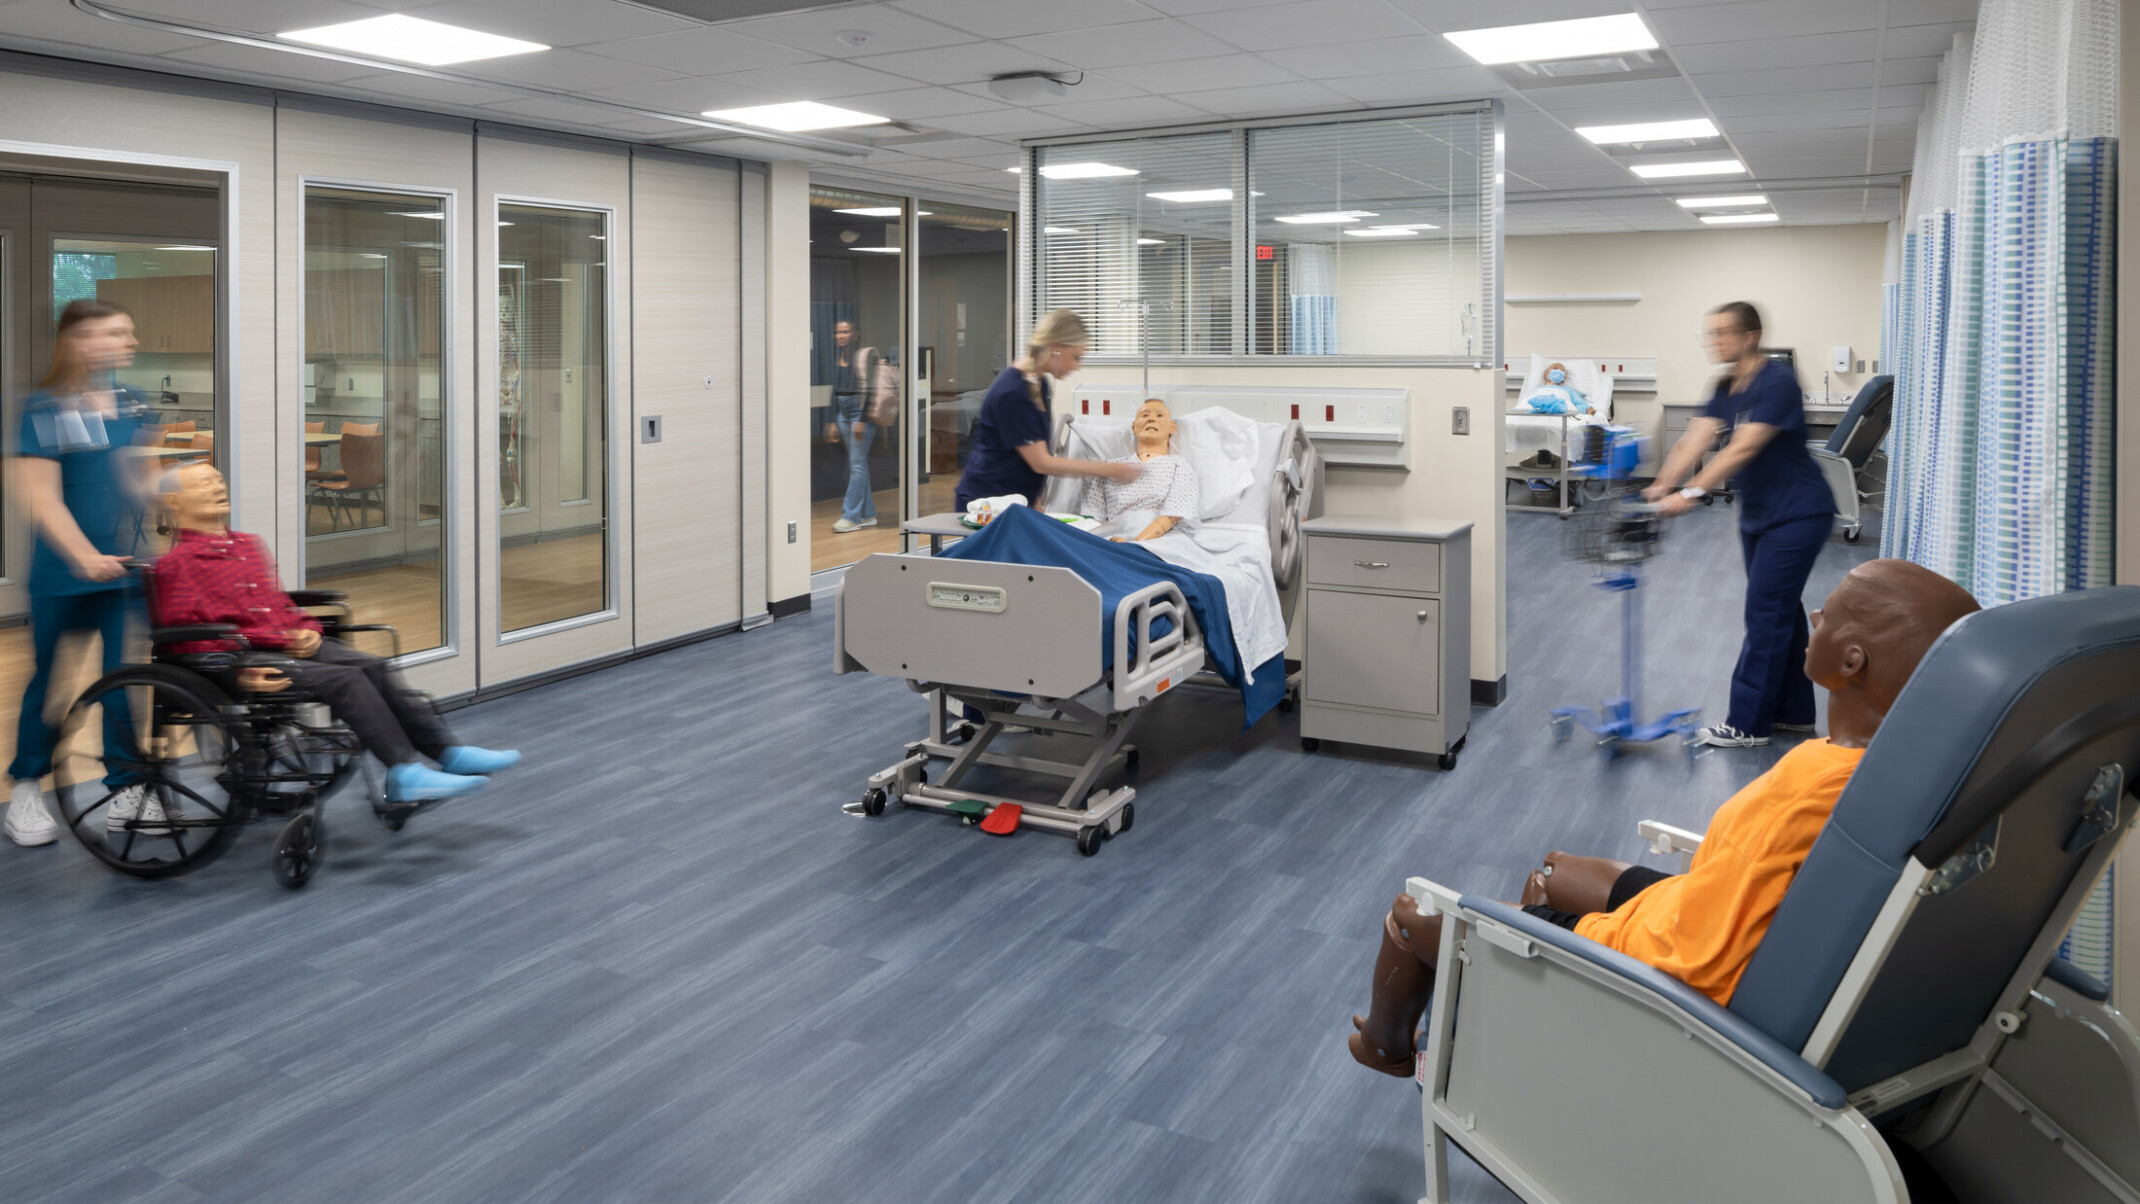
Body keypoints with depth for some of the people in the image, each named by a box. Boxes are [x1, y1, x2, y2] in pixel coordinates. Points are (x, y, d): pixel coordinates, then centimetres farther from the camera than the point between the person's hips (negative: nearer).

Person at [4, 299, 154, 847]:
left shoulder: (133, 405, 7)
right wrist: (84, 557, -22)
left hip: (127, 570, 4)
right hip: (63, 571, -3)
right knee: (50, 678, 8)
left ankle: (125, 789, 15)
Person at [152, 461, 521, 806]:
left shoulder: (248, 545, 23)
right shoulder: (176, 563, -3)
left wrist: (306, 628, 6)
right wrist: (240, 673, -23)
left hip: (290, 645, 8)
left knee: (373, 667, -13)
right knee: (345, 679, -25)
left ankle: (449, 752, -17)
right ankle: (404, 773, -27)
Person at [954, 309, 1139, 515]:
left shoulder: (1040, 384, 6)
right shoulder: (1012, 393, -21)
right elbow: (1041, 463, -20)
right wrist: (1108, 470, -18)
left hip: (1016, 504, 8)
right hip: (986, 504, -8)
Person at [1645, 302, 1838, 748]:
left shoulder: (1776, 381, -20)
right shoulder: (1727, 388, 6)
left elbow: (1743, 448, -29)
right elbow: (1695, 439, -5)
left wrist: (1692, 493, -36)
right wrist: (1661, 485, -19)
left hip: (1797, 514, -9)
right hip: (1758, 514, 9)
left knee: (1766, 613, -7)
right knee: (1783, 610, 15)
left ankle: (1748, 724, -1)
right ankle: (1794, 711, 26)